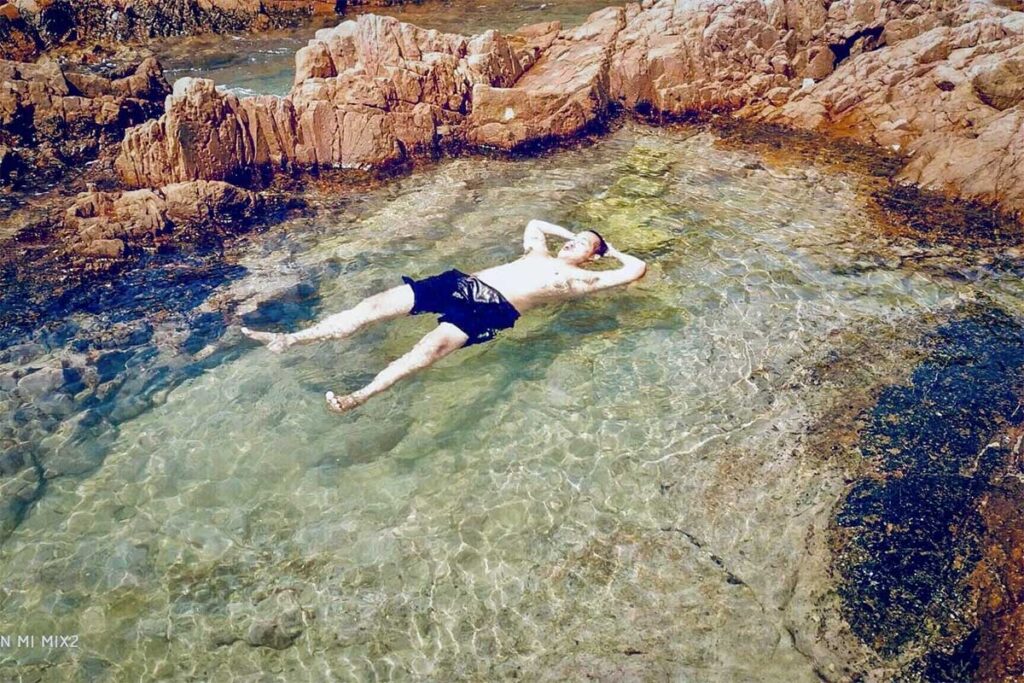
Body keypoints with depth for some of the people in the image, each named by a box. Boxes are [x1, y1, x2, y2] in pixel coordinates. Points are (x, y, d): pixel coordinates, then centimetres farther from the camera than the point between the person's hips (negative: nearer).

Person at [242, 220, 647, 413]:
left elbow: (637, 269, 9)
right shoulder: (538, 255, 32)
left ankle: (358, 398, -49)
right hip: (465, 283, 7)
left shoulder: (580, 279, 13)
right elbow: (534, 223, 51)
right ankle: (289, 340, -10)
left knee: (433, 345, -36)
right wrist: (571, 234, 50)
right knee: (376, 304, -9)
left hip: (493, 308, -6)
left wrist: (610, 250, 25)